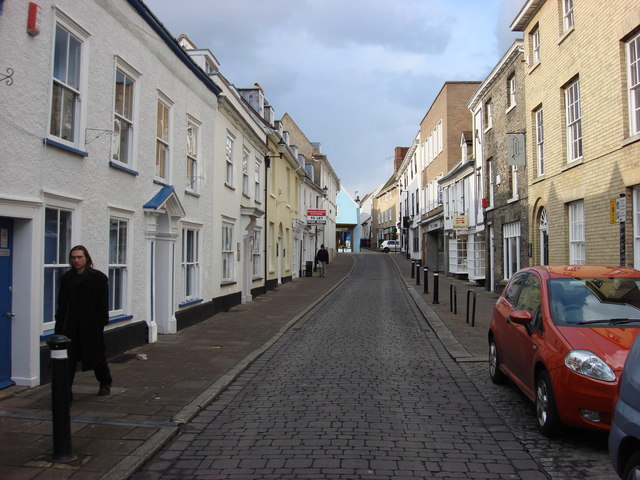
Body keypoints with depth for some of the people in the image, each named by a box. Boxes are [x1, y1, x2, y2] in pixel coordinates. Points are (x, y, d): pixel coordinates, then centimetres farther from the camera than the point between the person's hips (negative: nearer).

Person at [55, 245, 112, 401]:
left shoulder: (98, 277, -5)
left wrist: (101, 323, -13)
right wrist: (59, 324, 5)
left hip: (91, 325, -3)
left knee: (96, 356, 11)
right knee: (68, 359, -2)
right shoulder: (67, 278, 9)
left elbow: (103, 304, -6)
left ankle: (105, 383, 33)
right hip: (71, 326, 3)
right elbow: (62, 303, 11)